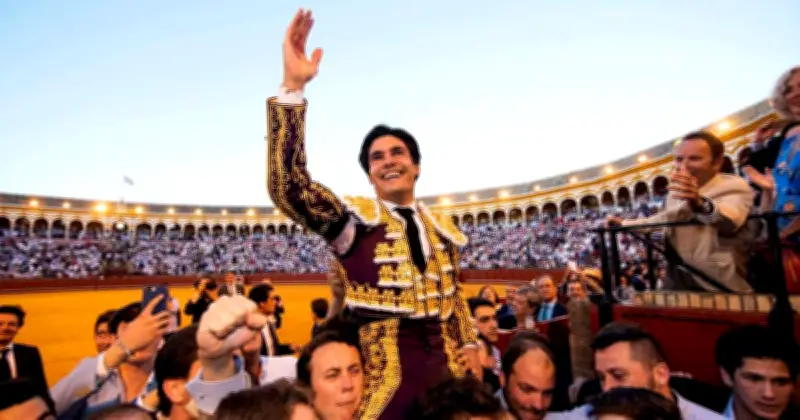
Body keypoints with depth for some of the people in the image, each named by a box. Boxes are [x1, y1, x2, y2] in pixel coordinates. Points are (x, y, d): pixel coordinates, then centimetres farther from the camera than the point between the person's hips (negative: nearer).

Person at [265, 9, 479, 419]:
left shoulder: (442, 228, 11)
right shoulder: (355, 219, -7)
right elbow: (287, 187, -24)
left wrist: (469, 344, 9)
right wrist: (293, 87, -28)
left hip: (445, 367, 5)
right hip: (385, 376, -5)